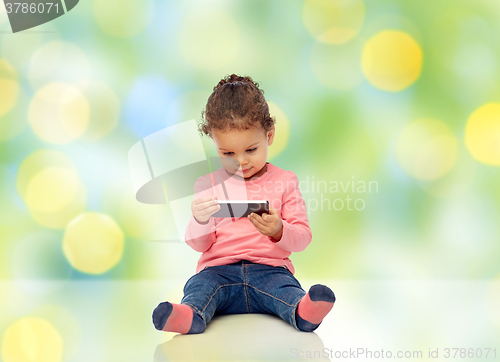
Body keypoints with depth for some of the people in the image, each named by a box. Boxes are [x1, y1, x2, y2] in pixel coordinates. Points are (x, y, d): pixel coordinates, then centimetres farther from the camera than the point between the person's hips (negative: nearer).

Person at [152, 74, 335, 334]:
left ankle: (302, 311, -57)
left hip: (269, 267, 0)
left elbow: (302, 238, 4)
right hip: (219, 269, 1)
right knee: (200, 285, -29)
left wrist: (278, 231, -19)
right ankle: (191, 316, -55)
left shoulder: (284, 181, 10)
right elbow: (199, 245, 9)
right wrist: (200, 221, -15)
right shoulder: (208, 185, 12)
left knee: (283, 285, -32)